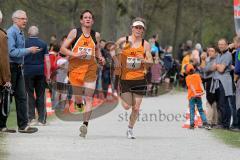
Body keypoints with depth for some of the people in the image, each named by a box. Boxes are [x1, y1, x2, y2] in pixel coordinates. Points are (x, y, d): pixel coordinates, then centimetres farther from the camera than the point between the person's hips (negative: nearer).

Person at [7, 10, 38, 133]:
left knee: (21, 97, 6)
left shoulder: (21, 33, 15)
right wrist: (29, 50, -20)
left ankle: (23, 125, 7)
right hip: (11, 67, -9)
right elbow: (12, 52, -22)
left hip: (18, 68, 9)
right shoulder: (11, 32, -14)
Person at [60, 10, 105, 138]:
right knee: (78, 97, 10)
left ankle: (85, 124, -19)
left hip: (90, 69, 1)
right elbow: (63, 49, -2)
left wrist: (100, 57, 6)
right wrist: (76, 54, -15)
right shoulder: (75, 32, 0)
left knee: (89, 98, -13)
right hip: (76, 67, -1)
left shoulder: (96, 35, 9)